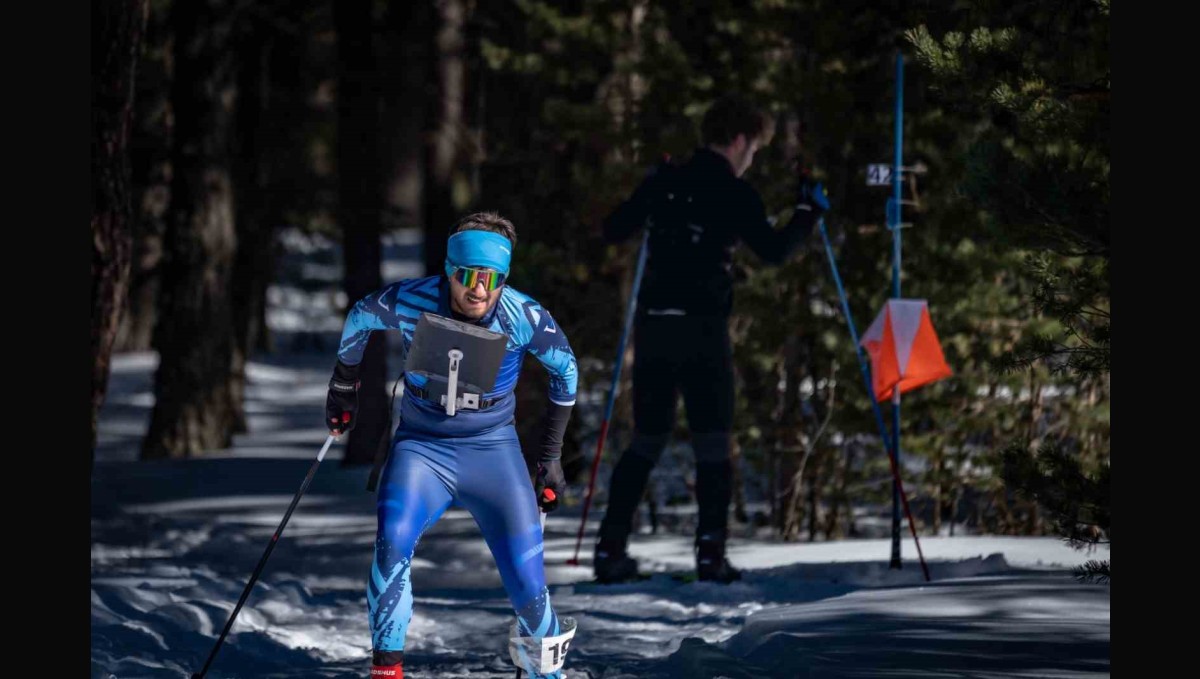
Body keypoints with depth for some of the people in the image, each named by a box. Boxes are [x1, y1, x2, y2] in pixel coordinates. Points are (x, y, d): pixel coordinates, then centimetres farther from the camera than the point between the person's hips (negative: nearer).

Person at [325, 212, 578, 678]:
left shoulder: (523, 317, -17)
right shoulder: (411, 303, -18)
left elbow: (564, 368, 3)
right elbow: (360, 318, 5)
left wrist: (550, 455, 9)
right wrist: (343, 390, 18)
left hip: (492, 451, 0)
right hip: (421, 448, 0)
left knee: (527, 583, -7)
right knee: (393, 542, -29)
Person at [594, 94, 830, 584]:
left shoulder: (663, 181, 10)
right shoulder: (734, 194, -5)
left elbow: (612, 231, 18)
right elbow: (773, 251, -9)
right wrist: (809, 212, 5)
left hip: (653, 323, 5)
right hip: (702, 328, -5)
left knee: (647, 439, 12)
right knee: (712, 441, -1)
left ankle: (610, 549, 5)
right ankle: (710, 553, -11)